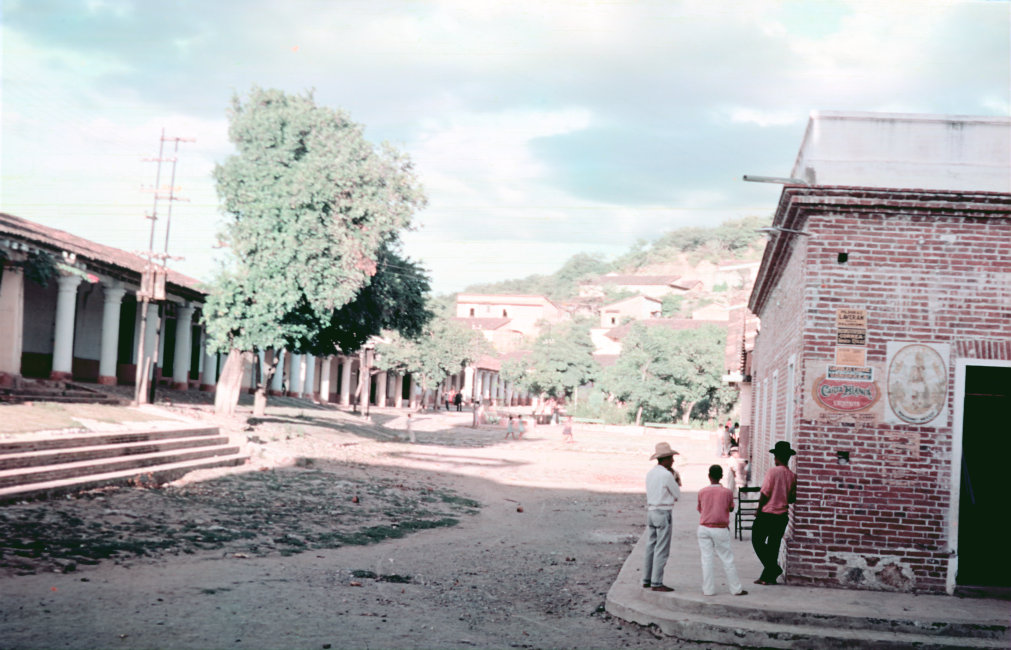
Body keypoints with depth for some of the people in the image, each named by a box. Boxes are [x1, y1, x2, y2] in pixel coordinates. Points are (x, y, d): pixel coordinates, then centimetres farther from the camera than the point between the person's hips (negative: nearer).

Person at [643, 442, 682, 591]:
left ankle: (646, 580, 16)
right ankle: (656, 583, -5)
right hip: (663, 514, -8)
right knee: (662, 550, -5)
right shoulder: (667, 475, -15)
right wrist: (676, 481, 11)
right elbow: (677, 494, -4)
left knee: (650, 547, 12)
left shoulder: (650, 473, 10)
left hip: (650, 512, 8)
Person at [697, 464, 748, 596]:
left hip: (704, 529, 1)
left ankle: (708, 589, 5)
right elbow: (731, 509, 10)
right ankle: (736, 589, 12)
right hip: (720, 530, -1)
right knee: (727, 560, 6)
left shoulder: (702, 492, -3)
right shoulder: (727, 492, -6)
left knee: (706, 559, 5)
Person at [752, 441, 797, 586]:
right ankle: (768, 576, 15)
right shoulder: (792, 476, 1)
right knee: (774, 545, 12)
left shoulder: (772, 472, -14)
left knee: (758, 541, 8)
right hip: (783, 516, 5)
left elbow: (764, 494, -14)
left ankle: (774, 568, -4)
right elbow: (792, 498, 4)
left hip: (767, 514, -5)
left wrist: (758, 510, -2)